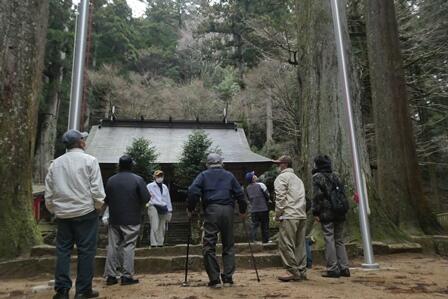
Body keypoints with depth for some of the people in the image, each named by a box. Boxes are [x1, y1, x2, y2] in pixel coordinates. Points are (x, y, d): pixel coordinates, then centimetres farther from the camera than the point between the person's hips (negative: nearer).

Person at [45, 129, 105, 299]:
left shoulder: (55, 163, 8)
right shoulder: (89, 160, -7)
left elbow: (49, 192, 10)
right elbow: (96, 189, -12)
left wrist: (54, 210, 20)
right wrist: (98, 206, 1)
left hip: (62, 213, 5)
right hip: (85, 212, -4)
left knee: (63, 251, 12)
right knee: (86, 251, 4)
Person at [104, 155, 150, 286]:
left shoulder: (111, 180, 1)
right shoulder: (138, 179, -10)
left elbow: (106, 200, 6)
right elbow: (146, 198, -11)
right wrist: (138, 207, 9)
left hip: (114, 219, 4)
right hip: (132, 220, -3)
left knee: (113, 247, 10)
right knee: (128, 246, 3)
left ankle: (110, 276, 15)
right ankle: (127, 276, 5)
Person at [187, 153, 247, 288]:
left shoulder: (203, 175, 11)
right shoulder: (229, 175, 17)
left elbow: (193, 191, -3)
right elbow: (240, 193, 11)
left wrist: (190, 208, 7)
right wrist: (243, 210, 22)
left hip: (211, 210, -2)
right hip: (228, 210, 3)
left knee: (209, 246, 4)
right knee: (229, 245, 12)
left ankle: (214, 279, 3)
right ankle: (228, 278, 11)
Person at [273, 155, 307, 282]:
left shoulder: (282, 177, -1)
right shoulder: (297, 178, 24)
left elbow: (280, 197, -10)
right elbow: (302, 198, 19)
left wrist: (277, 214, -3)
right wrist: (302, 212, 18)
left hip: (289, 216, -9)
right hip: (302, 215, 9)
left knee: (286, 244, -4)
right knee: (300, 244, 11)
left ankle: (293, 272, -3)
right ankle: (301, 271, 15)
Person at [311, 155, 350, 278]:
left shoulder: (317, 177, -5)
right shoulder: (335, 176, 15)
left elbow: (317, 195, -12)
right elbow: (342, 192, 15)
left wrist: (315, 212, -8)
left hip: (326, 213, -6)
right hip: (339, 213, 7)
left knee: (329, 240, -2)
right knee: (339, 240, 13)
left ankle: (332, 269, 1)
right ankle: (344, 268, 15)